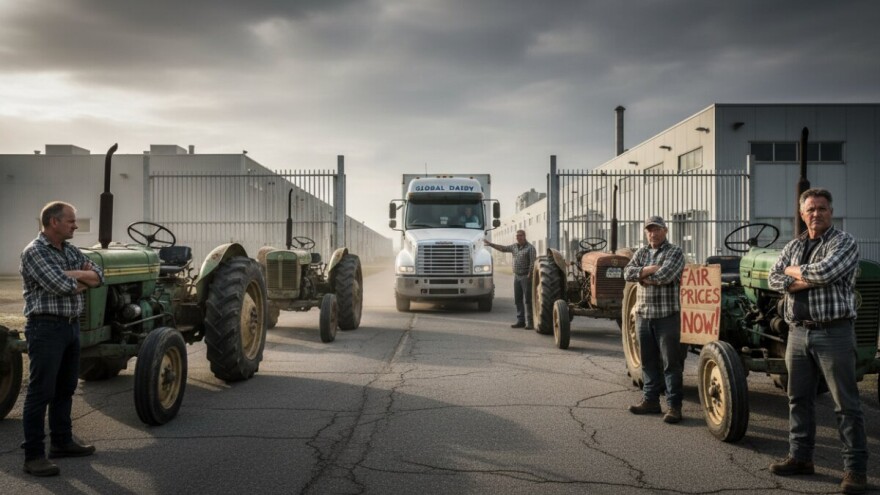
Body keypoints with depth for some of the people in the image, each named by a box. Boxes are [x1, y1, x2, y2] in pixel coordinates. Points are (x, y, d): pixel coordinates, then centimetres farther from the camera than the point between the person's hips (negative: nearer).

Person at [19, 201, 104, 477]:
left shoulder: (71, 251, 13)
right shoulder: (34, 252, -11)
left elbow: (98, 276, 5)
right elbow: (60, 286, -22)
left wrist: (74, 274, -14)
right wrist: (85, 280, -2)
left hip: (72, 326, 8)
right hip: (46, 328, -8)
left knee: (65, 389, 15)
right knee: (41, 392, -5)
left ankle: (62, 443, 27)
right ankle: (34, 456, 1)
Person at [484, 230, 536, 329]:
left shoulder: (530, 248, -9)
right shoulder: (514, 246, 12)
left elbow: (533, 263, -15)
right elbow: (503, 248, 23)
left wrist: (529, 276, -20)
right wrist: (491, 244, 21)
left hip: (526, 277, -7)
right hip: (517, 276, 7)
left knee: (528, 300, -7)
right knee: (518, 300, 9)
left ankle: (530, 322, -5)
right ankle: (520, 321, 15)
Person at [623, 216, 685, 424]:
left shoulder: (675, 252, -4)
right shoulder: (641, 253, 13)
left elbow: (664, 276, -20)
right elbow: (628, 273, -3)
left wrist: (642, 277, -6)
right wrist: (650, 269, -16)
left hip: (667, 315, -6)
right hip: (643, 315, 6)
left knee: (671, 362, -2)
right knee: (648, 360, 12)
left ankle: (674, 405, 3)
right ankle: (651, 400, 22)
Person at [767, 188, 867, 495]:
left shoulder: (844, 243, -5)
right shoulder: (793, 247, 13)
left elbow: (825, 271, -21)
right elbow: (775, 279, 3)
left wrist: (794, 271, -3)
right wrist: (806, 281, -13)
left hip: (833, 332, -6)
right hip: (798, 332, 6)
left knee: (846, 403, -1)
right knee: (799, 398, 12)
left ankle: (855, 468, 6)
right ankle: (800, 457, 23)